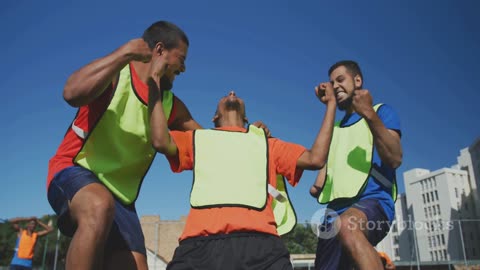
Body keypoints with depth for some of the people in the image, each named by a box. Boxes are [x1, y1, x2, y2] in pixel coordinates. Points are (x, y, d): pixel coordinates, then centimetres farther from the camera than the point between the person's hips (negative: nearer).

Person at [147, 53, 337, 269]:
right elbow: (161, 142, 8)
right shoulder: (198, 138, 27)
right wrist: (155, 81, 13)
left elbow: (315, 159, 21)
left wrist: (331, 105, 25)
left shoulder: (267, 144, 31)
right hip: (201, 242, -1)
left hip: (260, 242, 1)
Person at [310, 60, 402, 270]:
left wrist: (370, 114, -20)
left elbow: (395, 159, -10)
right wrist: (317, 186, 3)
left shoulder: (382, 112, 7)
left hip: (373, 201, -7)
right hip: (336, 211, 7)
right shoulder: (334, 127, 26)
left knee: (347, 225, -40)